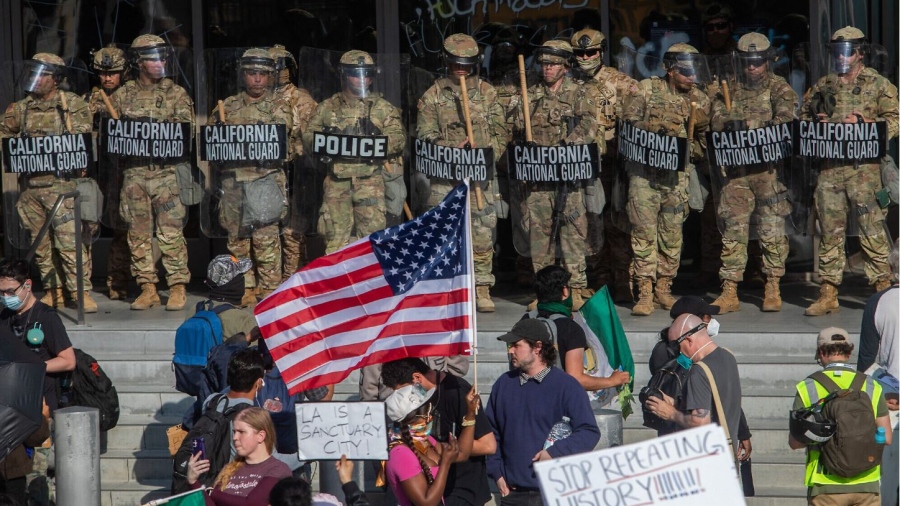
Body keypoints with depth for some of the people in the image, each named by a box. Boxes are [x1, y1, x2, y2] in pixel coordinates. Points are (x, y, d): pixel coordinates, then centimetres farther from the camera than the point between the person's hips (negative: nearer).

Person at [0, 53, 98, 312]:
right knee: (41, 242, 8)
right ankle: (54, 290, 15)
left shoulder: (73, 105, 1)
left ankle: (81, 291, -8)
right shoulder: (22, 108, 15)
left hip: (61, 183, -5)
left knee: (69, 240, -11)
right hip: (30, 184, 5)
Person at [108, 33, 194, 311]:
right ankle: (147, 288, 11)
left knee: (170, 233, -6)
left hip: (166, 172, -2)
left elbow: (186, 131, 0)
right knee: (138, 233, 4)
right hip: (133, 172, 2)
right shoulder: (122, 96, 11)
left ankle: (178, 288, 0)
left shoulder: (176, 94, 6)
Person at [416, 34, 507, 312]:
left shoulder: (487, 93, 9)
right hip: (445, 175, -1)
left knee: (483, 232, -1)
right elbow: (425, 135, -2)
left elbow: (500, 133, 8)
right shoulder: (433, 96, 5)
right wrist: (455, 148, -16)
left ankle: (482, 289, 6)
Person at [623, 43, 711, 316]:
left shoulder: (700, 100, 9)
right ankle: (645, 292, -5)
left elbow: (705, 141, 13)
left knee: (672, 233, 4)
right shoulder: (648, 89, 2)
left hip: (677, 174, 2)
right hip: (644, 170, -2)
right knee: (644, 230, -7)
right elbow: (629, 122, -3)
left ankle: (663, 287, 17)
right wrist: (658, 125, -14)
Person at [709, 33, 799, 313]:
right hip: (736, 171, 3)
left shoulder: (779, 89, 4)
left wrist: (748, 124, -20)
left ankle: (773, 290, 7)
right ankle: (729, 292, 1)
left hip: (769, 167, -3)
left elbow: (785, 119, -13)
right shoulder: (730, 90, 15)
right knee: (733, 230, 0)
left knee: (772, 230, -1)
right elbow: (716, 121, 4)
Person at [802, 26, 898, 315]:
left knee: (871, 229, -7)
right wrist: (816, 124, 3)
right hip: (829, 167, 4)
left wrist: (862, 122, -14)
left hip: (864, 166, -4)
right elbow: (803, 117, 25)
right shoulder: (822, 87, 17)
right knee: (830, 231, 3)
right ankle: (828, 293, 6)